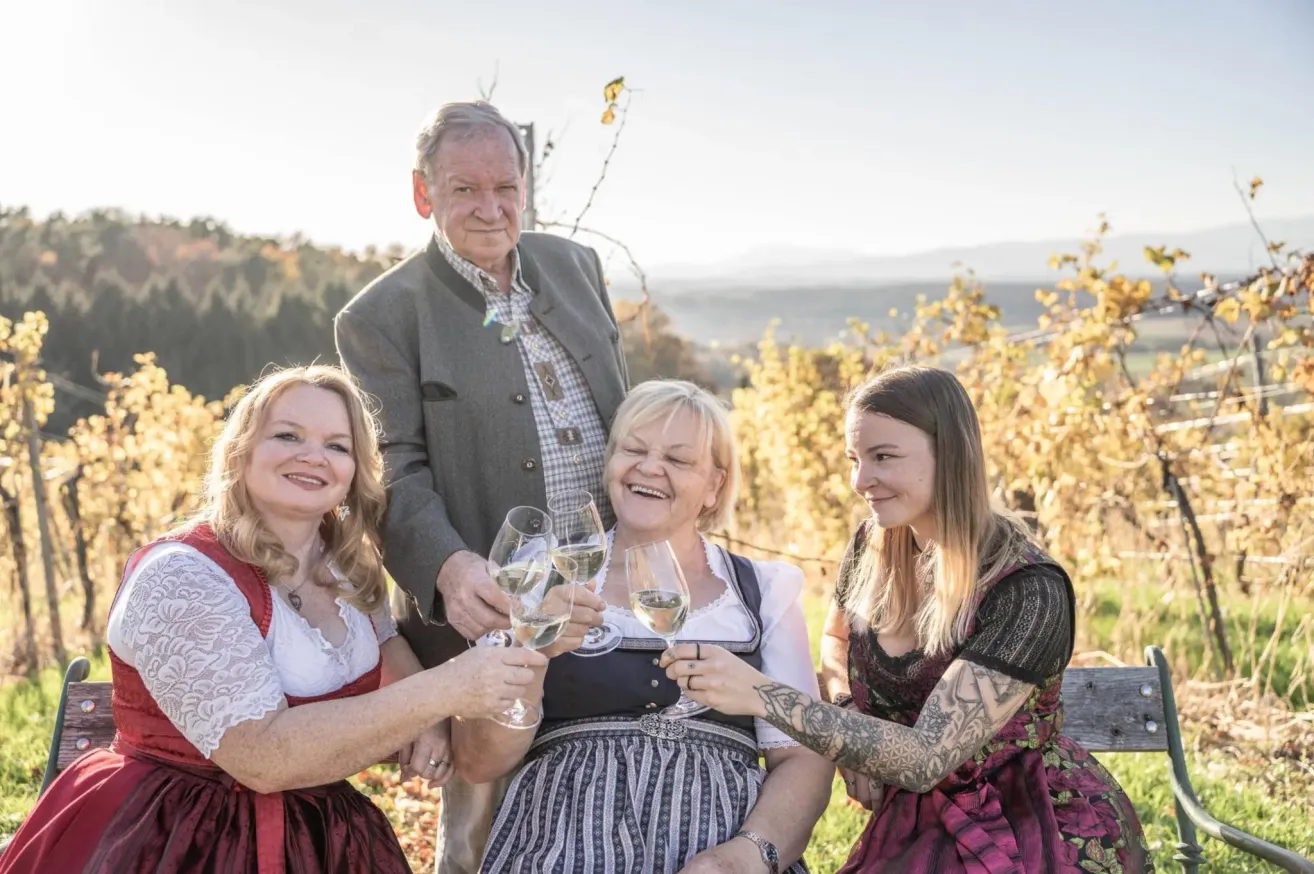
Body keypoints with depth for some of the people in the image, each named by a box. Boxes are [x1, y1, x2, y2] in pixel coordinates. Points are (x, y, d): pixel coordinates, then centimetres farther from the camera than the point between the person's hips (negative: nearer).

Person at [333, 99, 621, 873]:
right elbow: (397, 473, -14)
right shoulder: (381, 317, -8)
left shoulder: (576, 266, 8)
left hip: (612, 598, 5)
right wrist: (451, 568, -33)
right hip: (490, 614, -4)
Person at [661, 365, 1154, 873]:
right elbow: (836, 642, 18)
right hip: (918, 824, 5)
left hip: (1036, 832, -5)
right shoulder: (871, 547, -4)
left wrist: (761, 696, -36)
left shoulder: (1030, 592, -23)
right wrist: (852, 742, -2)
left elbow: (925, 759, -29)